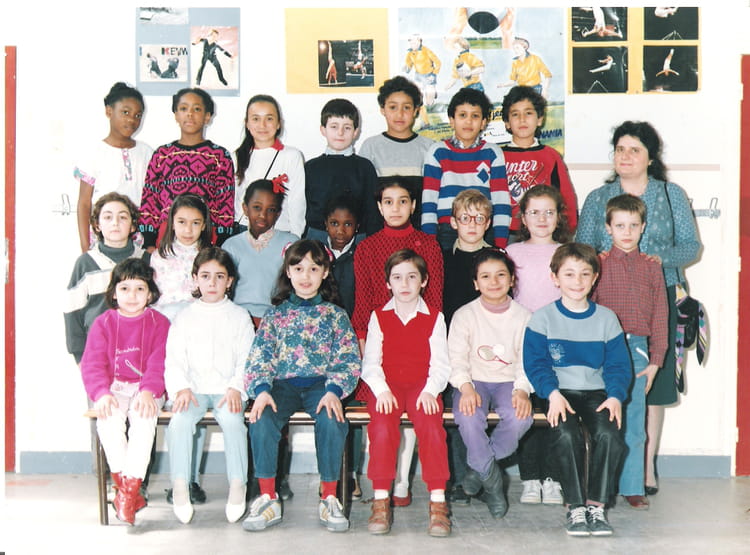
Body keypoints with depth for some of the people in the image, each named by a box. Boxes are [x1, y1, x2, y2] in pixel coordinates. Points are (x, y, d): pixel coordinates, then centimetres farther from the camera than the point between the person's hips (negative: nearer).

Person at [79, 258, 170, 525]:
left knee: (143, 419, -32)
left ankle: (129, 490, -29)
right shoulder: (103, 323, 7)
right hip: (114, 389, 1)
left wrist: (148, 391, -24)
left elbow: (159, 364, -7)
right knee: (108, 418, -31)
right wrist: (101, 393, -19)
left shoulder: (159, 323, 4)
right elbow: (92, 365, -1)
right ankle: (122, 482, -22)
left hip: (147, 390, -1)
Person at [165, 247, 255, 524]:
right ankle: (180, 488, -23)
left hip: (227, 389, -1)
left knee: (232, 420, -31)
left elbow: (247, 359, 3)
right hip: (193, 388, 1)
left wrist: (235, 388, -13)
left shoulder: (239, 316, 10)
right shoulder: (185, 317, 12)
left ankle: (237, 486, -24)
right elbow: (174, 359, 6)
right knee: (180, 421, -28)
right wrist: (181, 388, -12)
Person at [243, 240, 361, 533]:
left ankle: (329, 499, -18)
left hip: (321, 383, -1)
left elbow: (349, 360, 4)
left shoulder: (335, 315, 13)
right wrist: (261, 390, -15)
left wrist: (334, 391, -16)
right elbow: (259, 358, 6)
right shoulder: (275, 315, 15)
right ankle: (268, 499, -18)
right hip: (283, 383, 1)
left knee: (332, 421, -34)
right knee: (261, 420, -31)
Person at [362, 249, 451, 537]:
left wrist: (430, 391, -15)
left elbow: (440, 363, 2)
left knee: (431, 424, -30)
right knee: (382, 424, -30)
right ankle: (381, 500, -25)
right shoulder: (379, 317, 11)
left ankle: (438, 501, -25)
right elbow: (370, 362, 4)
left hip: (422, 385, 0)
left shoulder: (434, 318, 10)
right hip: (387, 386, 1)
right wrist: (381, 390, -14)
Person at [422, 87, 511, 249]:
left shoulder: (492, 153, 9)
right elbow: (428, 200, 3)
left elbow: (501, 201, 4)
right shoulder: (437, 152, 7)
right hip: (446, 234, 0)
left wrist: (500, 245, -4)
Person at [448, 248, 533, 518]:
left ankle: (479, 467, -7)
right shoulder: (464, 315, 2)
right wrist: (466, 388, -23)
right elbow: (456, 358, -5)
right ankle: (491, 479, -13)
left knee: (521, 417, -31)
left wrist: (522, 390, -16)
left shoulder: (523, 317, 6)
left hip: (509, 381, 1)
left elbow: (527, 361, 3)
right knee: (468, 417, -35)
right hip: (474, 380, -1)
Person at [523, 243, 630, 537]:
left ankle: (596, 505, -15)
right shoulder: (543, 318, 2)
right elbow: (535, 363, -4)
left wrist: (615, 396, -11)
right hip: (559, 393, -2)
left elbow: (618, 364, 7)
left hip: (596, 392, 2)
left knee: (609, 434, -27)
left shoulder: (606, 318, 9)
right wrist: (553, 394, -19)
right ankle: (575, 506, -17)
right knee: (566, 435, -31)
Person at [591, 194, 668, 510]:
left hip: (637, 348, 2)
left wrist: (655, 360, 3)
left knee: (634, 422, 5)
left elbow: (660, 316, 9)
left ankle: (632, 487, 13)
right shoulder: (598, 265, 3)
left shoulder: (652, 268, 10)